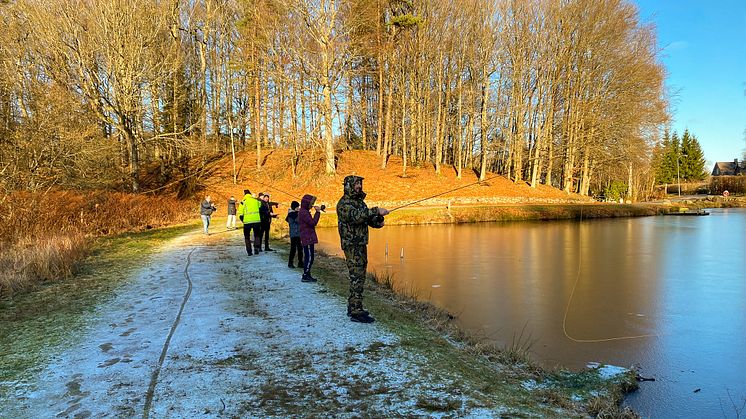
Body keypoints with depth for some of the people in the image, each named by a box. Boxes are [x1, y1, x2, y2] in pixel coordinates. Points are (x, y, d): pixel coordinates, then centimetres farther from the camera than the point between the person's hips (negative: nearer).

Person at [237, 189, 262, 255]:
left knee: (247, 236, 13)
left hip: (247, 222, -1)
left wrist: (243, 220, 11)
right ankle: (256, 248, 0)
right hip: (257, 221, 2)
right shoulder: (256, 200, 5)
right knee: (257, 235, 18)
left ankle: (249, 251, 9)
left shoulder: (243, 202, -2)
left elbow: (240, 215, -5)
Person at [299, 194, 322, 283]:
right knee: (309, 258, -7)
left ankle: (307, 275, 20)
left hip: (307, 239, 11)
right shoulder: (304, 212, -16)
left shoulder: (304, 212, 17)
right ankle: (305, 276, -2)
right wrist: (318, 212, -16)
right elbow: (313, 222, -22)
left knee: (308, 257, 14)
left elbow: (311, 223, 18)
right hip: (308, 239, -11)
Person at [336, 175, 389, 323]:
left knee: (358, 276, 14)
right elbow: (356, 216, -30)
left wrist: (378, 221, -7)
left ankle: (352, 307, 23)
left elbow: (369, 219, 16)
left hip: (361, 245, 9)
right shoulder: (344, 204, -13)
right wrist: (376, 210, -34)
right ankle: (356, 312, -8)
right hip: (352, 246, -9)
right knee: (357, 277, -10)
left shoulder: (360, 201, 16)